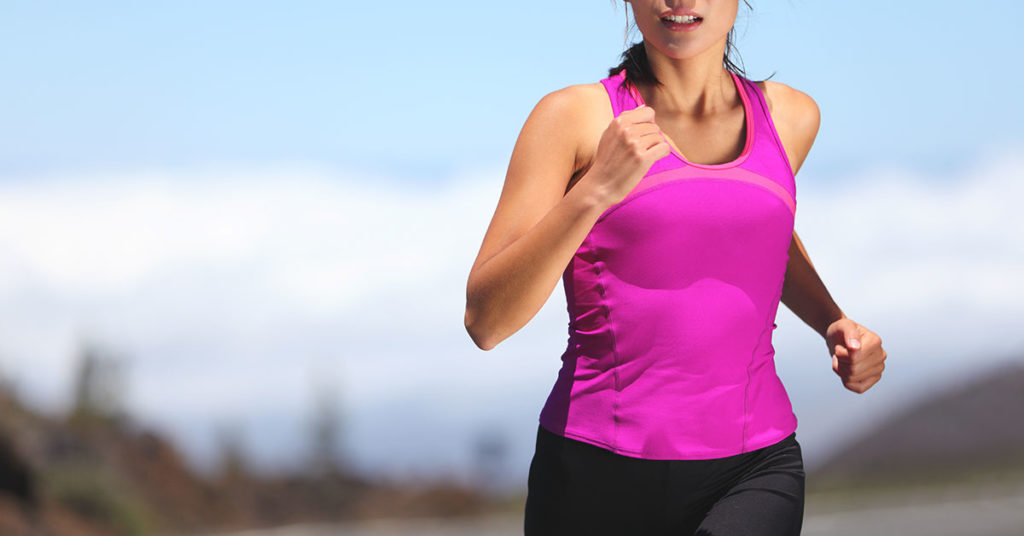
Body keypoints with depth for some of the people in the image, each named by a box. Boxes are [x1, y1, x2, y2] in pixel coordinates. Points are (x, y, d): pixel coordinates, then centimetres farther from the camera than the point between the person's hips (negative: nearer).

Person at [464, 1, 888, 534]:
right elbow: (484, 320, -9)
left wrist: (834, 324, 14)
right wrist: (595, 191, -19)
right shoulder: (574, 117, -2)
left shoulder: (789, 117, 9)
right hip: (598, 475, -1)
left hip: (750, 471, 1)